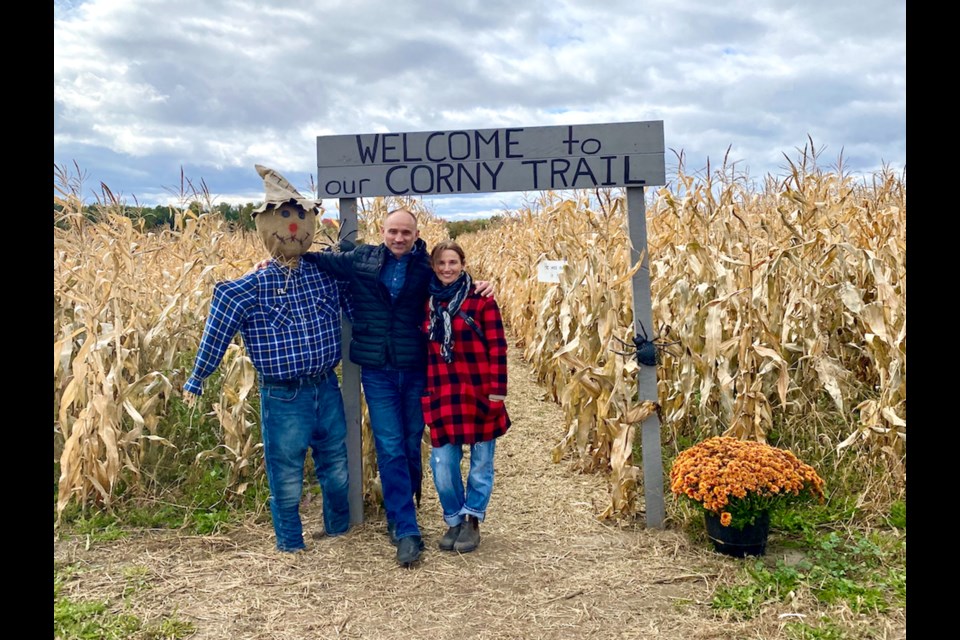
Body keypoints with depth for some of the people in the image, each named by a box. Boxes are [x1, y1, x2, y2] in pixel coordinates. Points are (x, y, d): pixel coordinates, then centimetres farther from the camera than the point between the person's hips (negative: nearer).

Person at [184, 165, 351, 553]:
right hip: (283, 395, -4)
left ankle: (338, 527, 40)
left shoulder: (326, 275, -1)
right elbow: (217, 333, -6)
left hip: (327, 389, 4)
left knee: (336, 463, 17)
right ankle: (290, 542, 29)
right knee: (286, 471, 8)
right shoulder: (251, 288, -11)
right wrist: (196, 380, -3)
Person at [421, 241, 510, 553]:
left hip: (479, 392, -3)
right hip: (442, 395, 3)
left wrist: (497, 392, -11)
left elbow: (497, 348, -7)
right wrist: (424, 392, 12)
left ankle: (472, 520, 26)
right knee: (442, 462, 2)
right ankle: (454, 520, 24)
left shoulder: (481, 299, -5)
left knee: (481, 461, 9)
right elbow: (421, 349, 14)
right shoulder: (426, 302, 7)